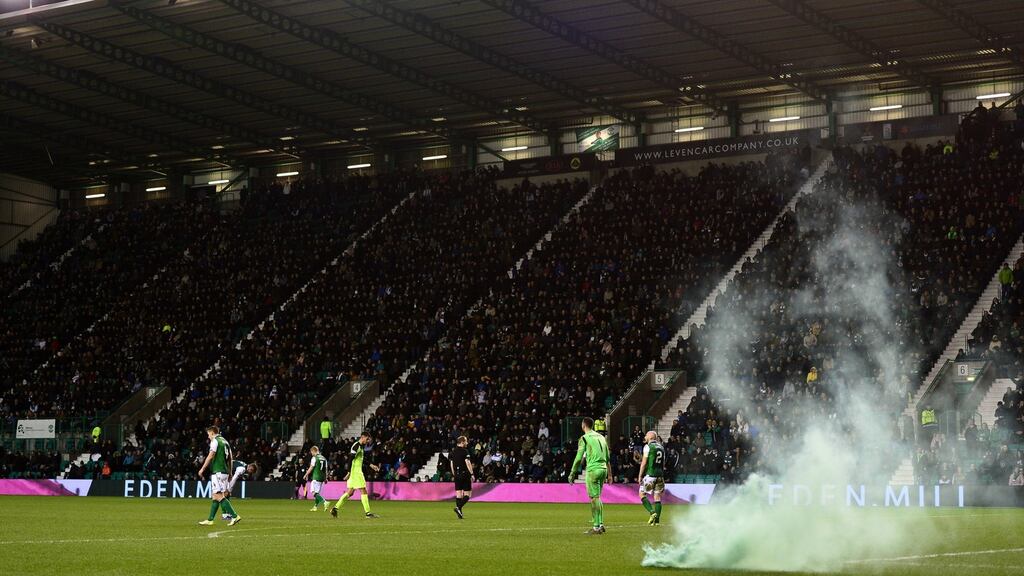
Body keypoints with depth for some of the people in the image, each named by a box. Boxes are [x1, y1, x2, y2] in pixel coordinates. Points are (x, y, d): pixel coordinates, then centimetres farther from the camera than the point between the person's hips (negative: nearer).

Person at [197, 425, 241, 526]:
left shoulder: (215, 441, -6)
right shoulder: (225, 441, 18)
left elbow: (211, 456, -14)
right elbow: (230, 458, 19)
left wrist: (202, 469, -10)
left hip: (217, 471, -9)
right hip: (225, 472, 9)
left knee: (218, 496, -12)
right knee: (215, 496, 12)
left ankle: (234, 516, -20)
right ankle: (210, 520, 14)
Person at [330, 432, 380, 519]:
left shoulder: (361, 447, 16)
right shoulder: (356, 446, -15)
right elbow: (350, 459, -21)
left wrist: (371, 465, 23)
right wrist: (349, 472, -25)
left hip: (358, 472, 10)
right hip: (355, 472, -10)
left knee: (349, 492, 10)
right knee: (363, 491, -6)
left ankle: (335, 508, 9)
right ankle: (368, 513, -3)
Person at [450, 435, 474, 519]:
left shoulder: (453, 452, 10)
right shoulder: (465, 451, -11)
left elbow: (451, 464, 13)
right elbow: (467, 463, -17)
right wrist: (472, 474, -14)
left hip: (457, 475, 6)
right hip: (465, 474, -6)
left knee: (458, 494, 8)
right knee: (467, 494, 1)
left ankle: (459, 513, 7)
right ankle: (458, 507, -18)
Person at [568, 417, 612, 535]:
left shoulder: (584, 438, -4)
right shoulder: (601, 437, 16)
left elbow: (579, 457, -8)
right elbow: (608, 458, 17)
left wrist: (572, 473, -2)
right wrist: (609, 474, 20)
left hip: (593, 470, -7)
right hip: (603, 469, 7)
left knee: (594, 498, -6)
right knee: (597, 498, 16)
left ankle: (597, 527, -8)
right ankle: (600, 524, 16)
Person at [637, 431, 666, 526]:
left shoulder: (648, 446, -6)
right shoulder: (661, 447, 15)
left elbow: (644, 462, -8)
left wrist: (640, 476, -4)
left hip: (650, 474, -6)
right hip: (660, 475, 6)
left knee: (642, 494, 4)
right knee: (657, 497, 7)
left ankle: (652, 512, -12)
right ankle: (657, 520, 5)